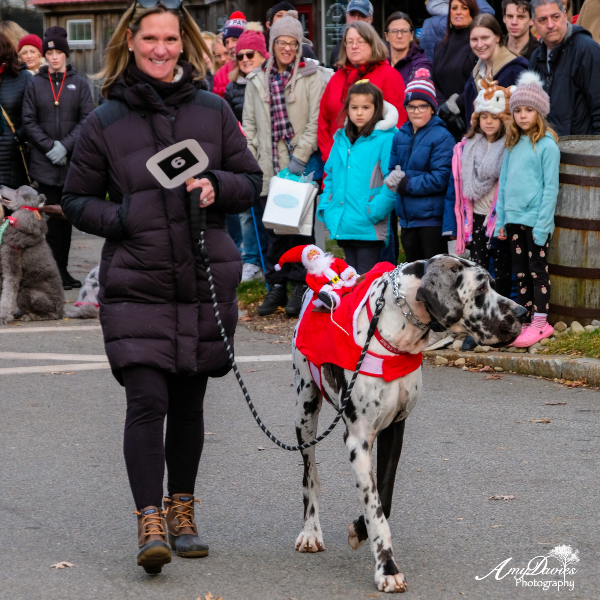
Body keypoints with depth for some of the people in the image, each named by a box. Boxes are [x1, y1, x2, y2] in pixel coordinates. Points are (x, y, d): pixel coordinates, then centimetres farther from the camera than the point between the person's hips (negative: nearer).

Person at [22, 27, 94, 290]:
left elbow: (87, 119, -1)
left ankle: (62, 270, 13)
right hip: (44, 165, -1)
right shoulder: (35, 84, 5)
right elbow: (29, 121, 1)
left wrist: (65, 145, -12)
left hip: (72, 162, 1)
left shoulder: (79, 84, 5)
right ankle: (57, 271, 0)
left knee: (66, 218, 6)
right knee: (52, 219, -4)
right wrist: (49, 146, -11)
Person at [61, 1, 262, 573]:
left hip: (205, 281, 2)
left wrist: (217, 186, -9)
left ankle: (182, 511, 26)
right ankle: (150, 523, -9)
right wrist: (122, 217, -12)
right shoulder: (104, 122, 0)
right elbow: (77, 199, 7)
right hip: (136, 285, -2)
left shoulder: (212, 110, 5)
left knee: (188, 402, 11)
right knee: (147, 401, -12)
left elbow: (250, 180, 12)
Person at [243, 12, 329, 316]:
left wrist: (301, 157, -12)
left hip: (301, 168, -3)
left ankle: (300, 286, 5)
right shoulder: (257, 80, 13)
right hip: (269, 170, 4)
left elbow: (316, 121, -5)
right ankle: (276, 287, 13)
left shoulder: (313, 76, 0)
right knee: (274, 230, 5)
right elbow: (250, 125, 16)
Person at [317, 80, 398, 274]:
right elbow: (330, 176, 23)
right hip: (343, 226, 7)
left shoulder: (386, 138, -7)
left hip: (369, 228, -7)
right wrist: (325, 207, 12)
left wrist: (376, 210, -19)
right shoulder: (341, 139, 15)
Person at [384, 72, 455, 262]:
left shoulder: (442, 137, -12)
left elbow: (441, 178, -18)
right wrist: (393, 178, -10)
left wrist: (406, 184, -15)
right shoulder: (400, 136, 9)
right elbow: (391, 169, 14)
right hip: (407, 217, 7)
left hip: (432, 218, -7)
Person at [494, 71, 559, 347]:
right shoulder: (513, 145, 10)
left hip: (536, 220, -6)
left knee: (537, 270, 0)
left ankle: (541, 322, 6)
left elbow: (550, 188, -11)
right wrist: (500, 220, 11)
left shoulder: (547, 146, -9)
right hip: (514, 218, 6)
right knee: (520, 270, 12)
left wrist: (543, 224, -15)